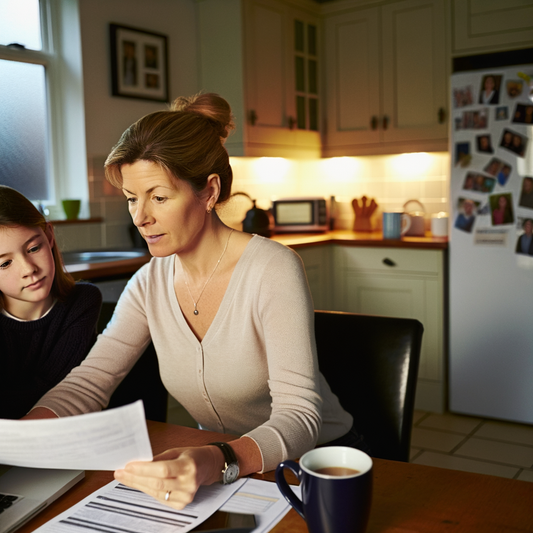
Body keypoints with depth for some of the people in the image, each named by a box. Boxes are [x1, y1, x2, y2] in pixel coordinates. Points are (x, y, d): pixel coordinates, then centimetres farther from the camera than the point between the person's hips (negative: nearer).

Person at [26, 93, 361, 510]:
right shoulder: (150, 284, -2)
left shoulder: (272, 271, -22)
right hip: (218, 464, 5)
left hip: (319, 458, -5)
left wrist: (217, 464, -47)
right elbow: (88, 383, -4)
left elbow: (298, 416, -28)